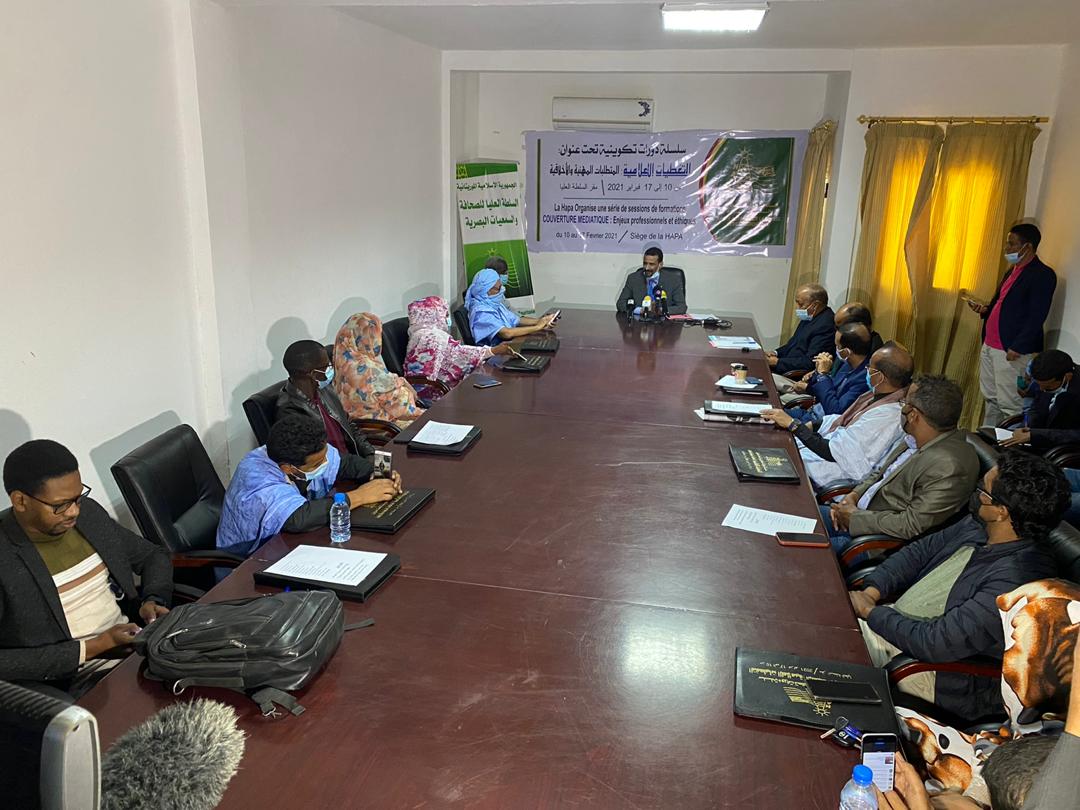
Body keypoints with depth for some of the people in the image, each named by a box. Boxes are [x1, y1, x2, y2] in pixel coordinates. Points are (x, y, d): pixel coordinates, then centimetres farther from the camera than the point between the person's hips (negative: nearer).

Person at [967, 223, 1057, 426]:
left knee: (1010, 405, -5)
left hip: (1012, 351, -9)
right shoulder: (1013, 269, 15)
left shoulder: (1043, 275, -11)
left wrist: (1017, 348, -21)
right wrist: (986, 309, 5)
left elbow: (1037, 317, -17)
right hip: (990, 345, 9)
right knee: (991, 399, 16)